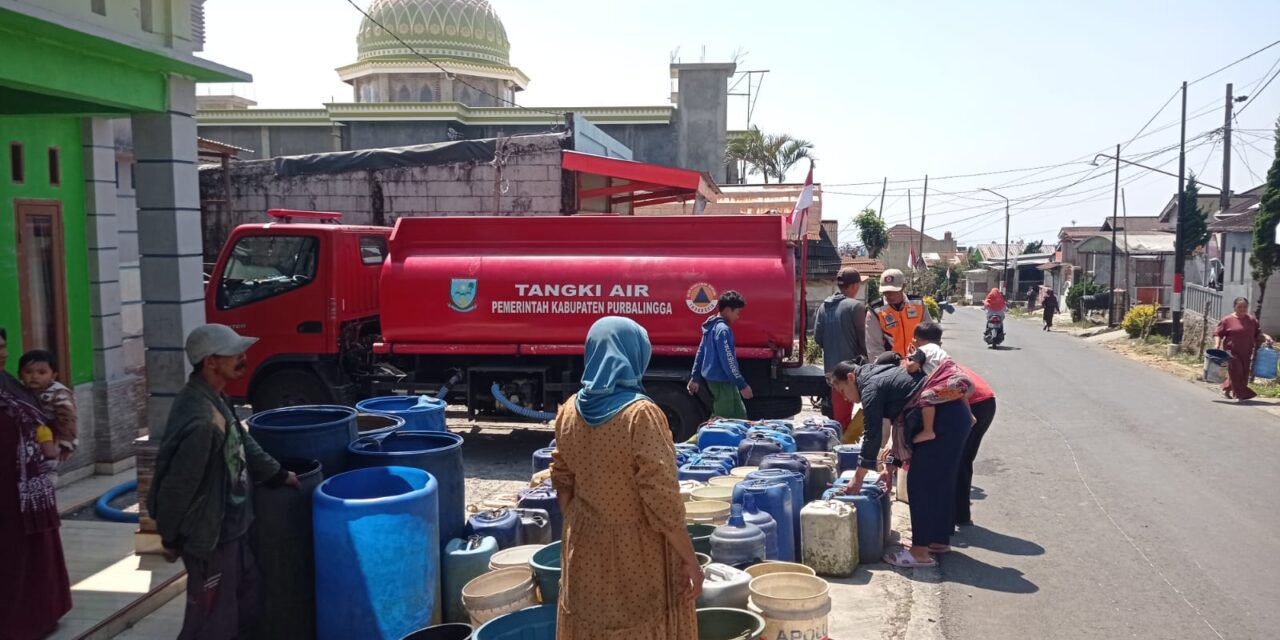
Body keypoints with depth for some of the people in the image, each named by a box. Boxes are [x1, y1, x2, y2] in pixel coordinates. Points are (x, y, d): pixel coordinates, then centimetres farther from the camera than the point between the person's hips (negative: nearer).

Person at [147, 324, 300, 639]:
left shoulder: (214, 398, 2)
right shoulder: (201, 420, -31)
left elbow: (242, 441, 16)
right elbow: (177, 486, -25)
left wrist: (276, 474, 17)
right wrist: (170, 538, -13)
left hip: (229, 526, 10)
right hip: (209, 535, -10)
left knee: (247, 596, 25)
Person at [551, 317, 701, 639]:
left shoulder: (570, 411, -4)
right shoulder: (642, 415, -22)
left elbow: (563, 485, 7)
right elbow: (663, 501, -21)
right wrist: (691, 560, -12)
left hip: (586, 550, 6)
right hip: (638, 554, -5)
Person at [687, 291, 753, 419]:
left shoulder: (711, 326, 11)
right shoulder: (723, 329, -19)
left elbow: (700, 352, 16)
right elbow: (728, 361, -22)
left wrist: (695, 378, 21)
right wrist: (742, 385, -18)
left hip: (712, 378, 10)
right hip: (722, 381, -10)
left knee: (719, 416, 17)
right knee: (738, 417, -5)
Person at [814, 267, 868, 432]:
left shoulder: (825, 306, 6)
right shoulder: (856, 306, -11)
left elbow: (818, 336, 6)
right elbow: (863, 337, -9)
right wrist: (865, 356, 6)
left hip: (831, 366, 6)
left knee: (836, 411, 16)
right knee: (844, 414, -1)